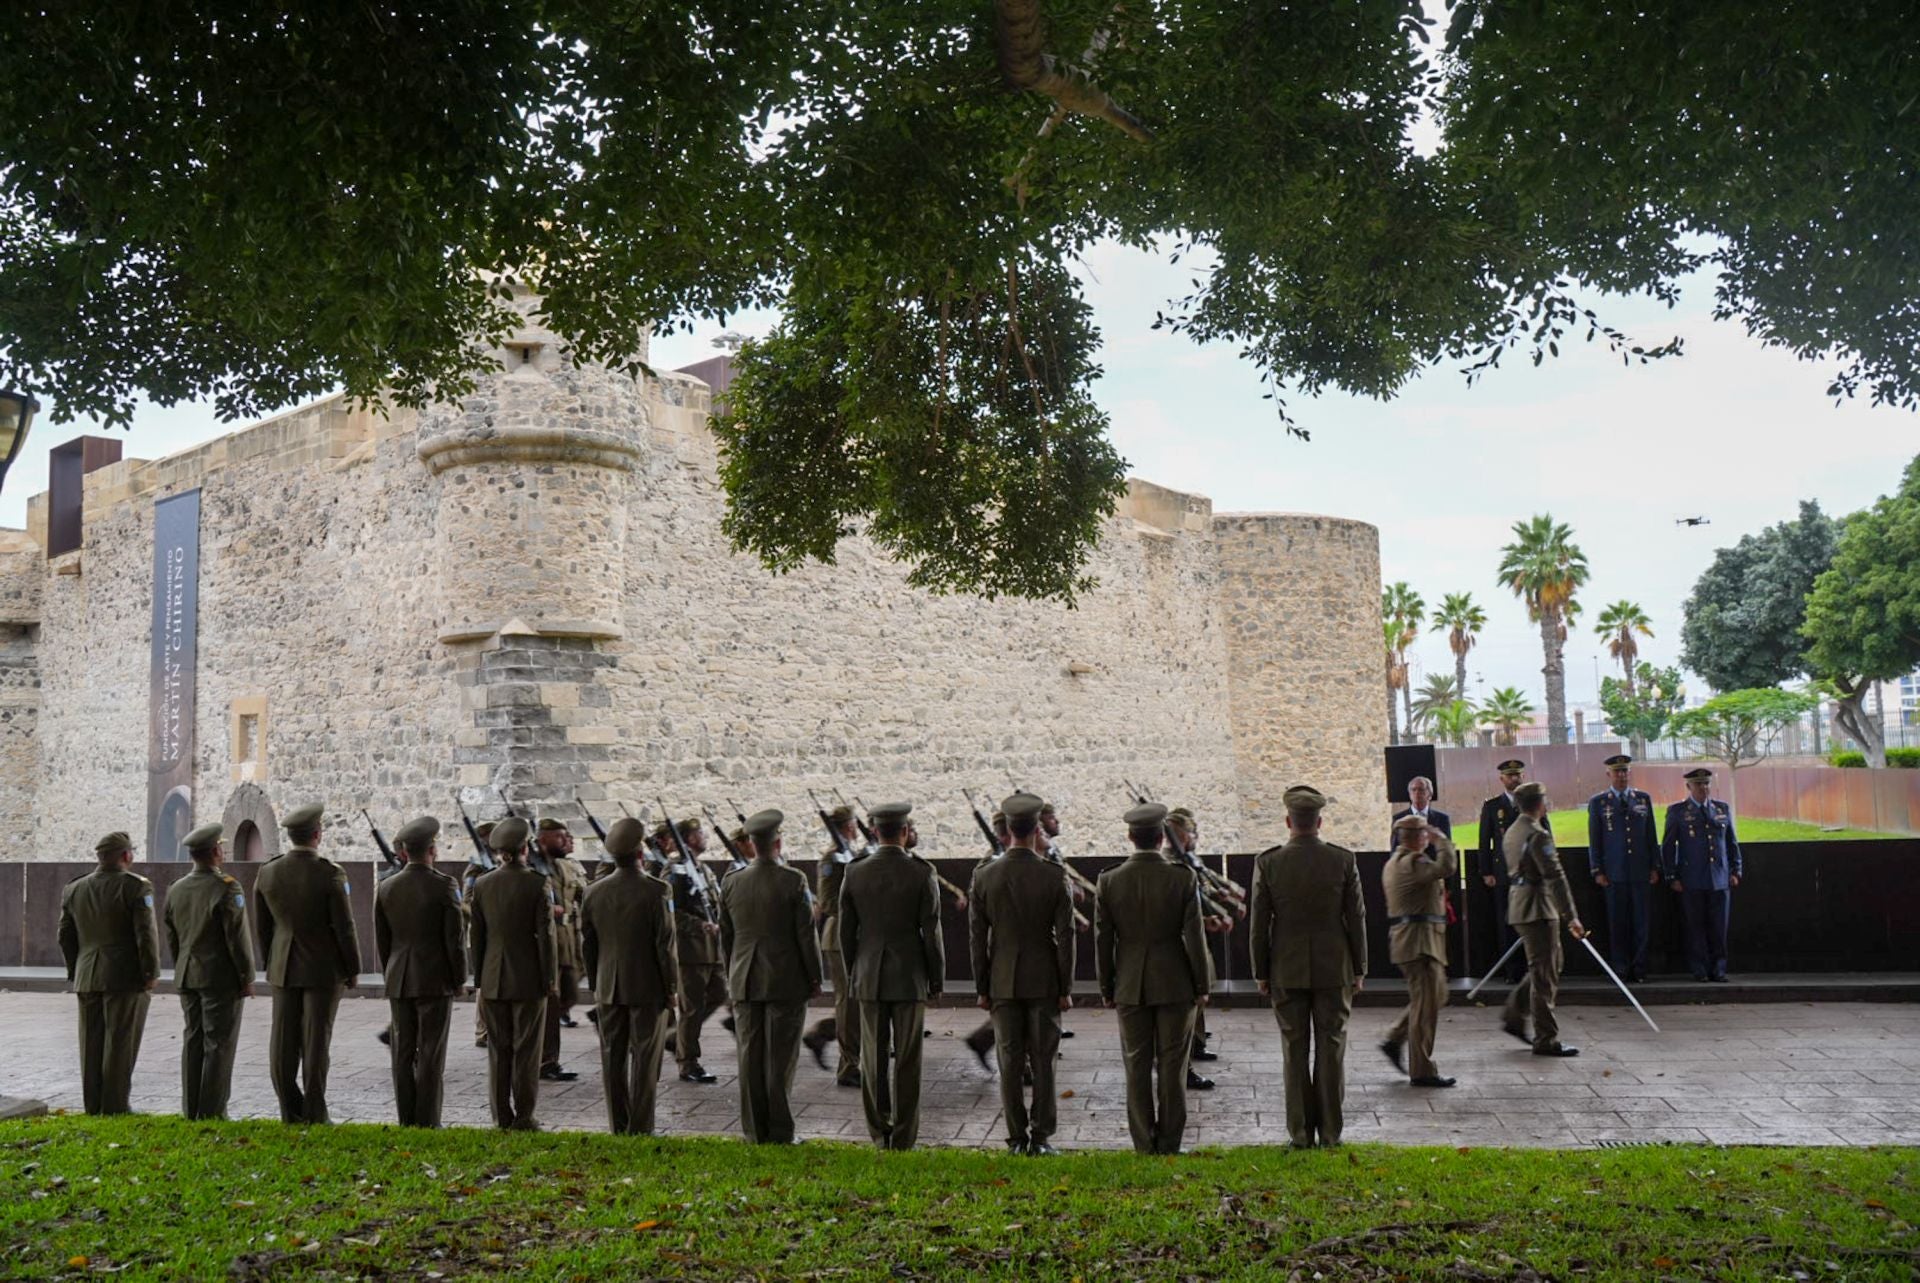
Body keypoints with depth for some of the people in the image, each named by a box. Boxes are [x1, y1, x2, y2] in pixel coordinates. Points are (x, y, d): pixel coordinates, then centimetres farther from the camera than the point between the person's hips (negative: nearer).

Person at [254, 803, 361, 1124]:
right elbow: (345, 928, -12)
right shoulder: (330, 874, -15)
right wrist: (353, 970, -2)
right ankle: (314, 1115, 4)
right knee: (315, 1041, 0)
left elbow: (263, 927, 8)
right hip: (323, 968, -4)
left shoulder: (267, 873, 0)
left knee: (284, 1041, 8)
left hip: (283, 968, 4)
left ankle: (290, 1112, 13)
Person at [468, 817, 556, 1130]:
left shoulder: (482, 885, 1)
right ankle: (523, 1116, 6)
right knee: (527, 1049, 3)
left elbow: (477, 935, 6)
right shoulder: (537, 885, -11)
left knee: (498, 1049, 9)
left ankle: (501, 1116, 13)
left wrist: (479, 977, 15)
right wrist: (550, 978, -3)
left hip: (494, 979, 4)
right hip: (528, 978, -4)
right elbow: (545, 935, -10)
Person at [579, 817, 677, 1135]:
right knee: (645, 1061, 3)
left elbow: (587, 945, 6)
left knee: (613, 1060, 10)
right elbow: (665, 944, -13)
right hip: (648, 988, -4)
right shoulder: (656, 891, -14)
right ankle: (640, 1130, 4)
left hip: (608, 989, 4)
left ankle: (618, 1131, 15)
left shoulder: (594, 891, 0)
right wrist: (670, 988, -3)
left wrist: (595, 986, 16)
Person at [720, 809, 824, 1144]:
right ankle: (780, 1132, 5)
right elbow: (806, 934, -9)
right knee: (780, 1058, 2)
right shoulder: (794, 881, -11)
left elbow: (726, 936, 9)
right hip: (786, 980, -3)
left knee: (750, 1058, 8)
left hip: (744, 983, 4)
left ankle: (755, 1130, 13)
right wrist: (814, 978, 0)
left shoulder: (731, 883, 2)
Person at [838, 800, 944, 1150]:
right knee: (907, 1061, 4)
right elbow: (931, 932, -9)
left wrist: (853, 975, 14)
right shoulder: (922, 873, -10)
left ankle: (879, 1135, 14)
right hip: (909, 977, -2)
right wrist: (937, 978, 2)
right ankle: (903, 1140, 6)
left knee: (874, 1059, 10)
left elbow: (846, 931, 2)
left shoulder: (854, 873, -2)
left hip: (869, 977, 2)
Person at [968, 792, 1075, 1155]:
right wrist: (1065, 988, 0)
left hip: (1003, 982, 1)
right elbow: (1065, 935, -7)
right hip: (1044, 981, -1)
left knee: (1010, 1062, 6)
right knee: (1042, 1060, 6)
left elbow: (977, 937, -1)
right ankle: (1040, 1137, 8)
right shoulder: (1053, 877, -9)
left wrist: (982, 988, 7)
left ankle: (1017, 1138, 10)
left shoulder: (984, 876, -4)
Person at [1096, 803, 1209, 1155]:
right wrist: (1201, 986, 2)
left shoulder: (1108, 882, -6)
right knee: (1172, 1065, 7)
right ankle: (1169, 1143, 12)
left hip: (1130, 986, 1)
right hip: (1175, 984, -1)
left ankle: (1144, 1145, 13)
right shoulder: (1184, 878, -10)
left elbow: (1102, 940, -1)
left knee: (1137, 1066, 9)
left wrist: (1106, 989, 9)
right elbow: (1194, 937, -8)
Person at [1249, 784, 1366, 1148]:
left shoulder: (1268, 862, -7)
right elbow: (1356, 917, -1)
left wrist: (1261, 972, 6)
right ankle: (1330, 1131, 11)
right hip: (1333, 968, 0)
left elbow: (1259, 922, -3)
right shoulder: (1343, 859, -5)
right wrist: (1359, 968, 8)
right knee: (1331, 1049, 7)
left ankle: (1301, 1132, 10)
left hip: (1287, 971, 0)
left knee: (1295, 1050, 6)